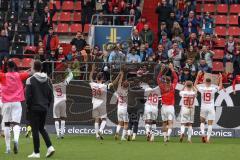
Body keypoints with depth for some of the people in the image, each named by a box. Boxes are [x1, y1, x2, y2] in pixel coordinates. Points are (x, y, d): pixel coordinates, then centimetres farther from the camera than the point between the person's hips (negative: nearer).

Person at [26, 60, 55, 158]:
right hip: (44, 108, 5)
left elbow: (28, 96, -12)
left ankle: (36, 152, 2)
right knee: (41, 128, 18)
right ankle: (50, 147, 2)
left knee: (35, 130, 1)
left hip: (34, 108, -5)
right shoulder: (47, 80, 6)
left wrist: (28, 107, 1)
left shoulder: (30, 80, -11)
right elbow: (51, 95, 6)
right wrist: (48, 105, 14)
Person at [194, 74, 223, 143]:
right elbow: (220, 87, 15)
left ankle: (203, 134, -4)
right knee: (210, 124, 4)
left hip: (203, 107, 1)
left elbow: (195, 85, 14)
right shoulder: (213, 88, -6)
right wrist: (220, 79, 19)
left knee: (202, 122, 18)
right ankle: (208, 138, -2)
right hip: (211, 108, -1)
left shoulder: (202, 88, -5)